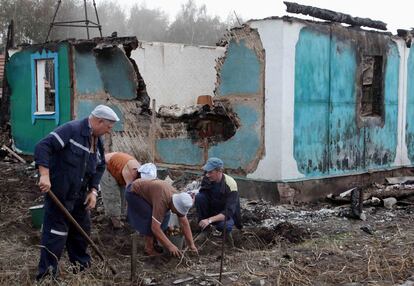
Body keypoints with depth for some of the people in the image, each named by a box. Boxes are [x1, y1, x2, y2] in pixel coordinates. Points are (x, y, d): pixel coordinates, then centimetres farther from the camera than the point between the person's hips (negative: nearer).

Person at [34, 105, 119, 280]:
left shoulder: (98, 141, 8)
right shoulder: (71, 130, -19)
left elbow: (99, 168, 17)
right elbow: (43, 146, -26)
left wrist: (93, 191, 5)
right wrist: (45, 175, -35)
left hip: (80, 196, 9)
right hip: (59, 193, -9)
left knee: (82, 230, 19)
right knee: (55, 233, -5)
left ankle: (82, 265, 37)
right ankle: (47, 275, 4)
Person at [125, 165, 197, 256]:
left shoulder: (178, 199, -14)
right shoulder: (162, 201, -38)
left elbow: (184, 223, -7)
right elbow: (155, 228, -40)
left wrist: (191, 245, -9)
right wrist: (170, 246, -36)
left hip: (144, 189, 8)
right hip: (134, 193, -8)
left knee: (164, 214, 4)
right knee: (150, 218, -20)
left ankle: (154, 242, 16)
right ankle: (148, 247, -6)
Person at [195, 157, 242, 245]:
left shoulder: (230, 184, -28)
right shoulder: (206, 179, -14)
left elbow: (228, 212, -32)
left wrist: (209, 220, -43)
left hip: (227, 214, -5)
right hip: (211, 209, 5)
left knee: (222, 225, -38)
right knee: (199, 197, -22)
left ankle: (226, 230, 1)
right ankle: (205, 229, -8)